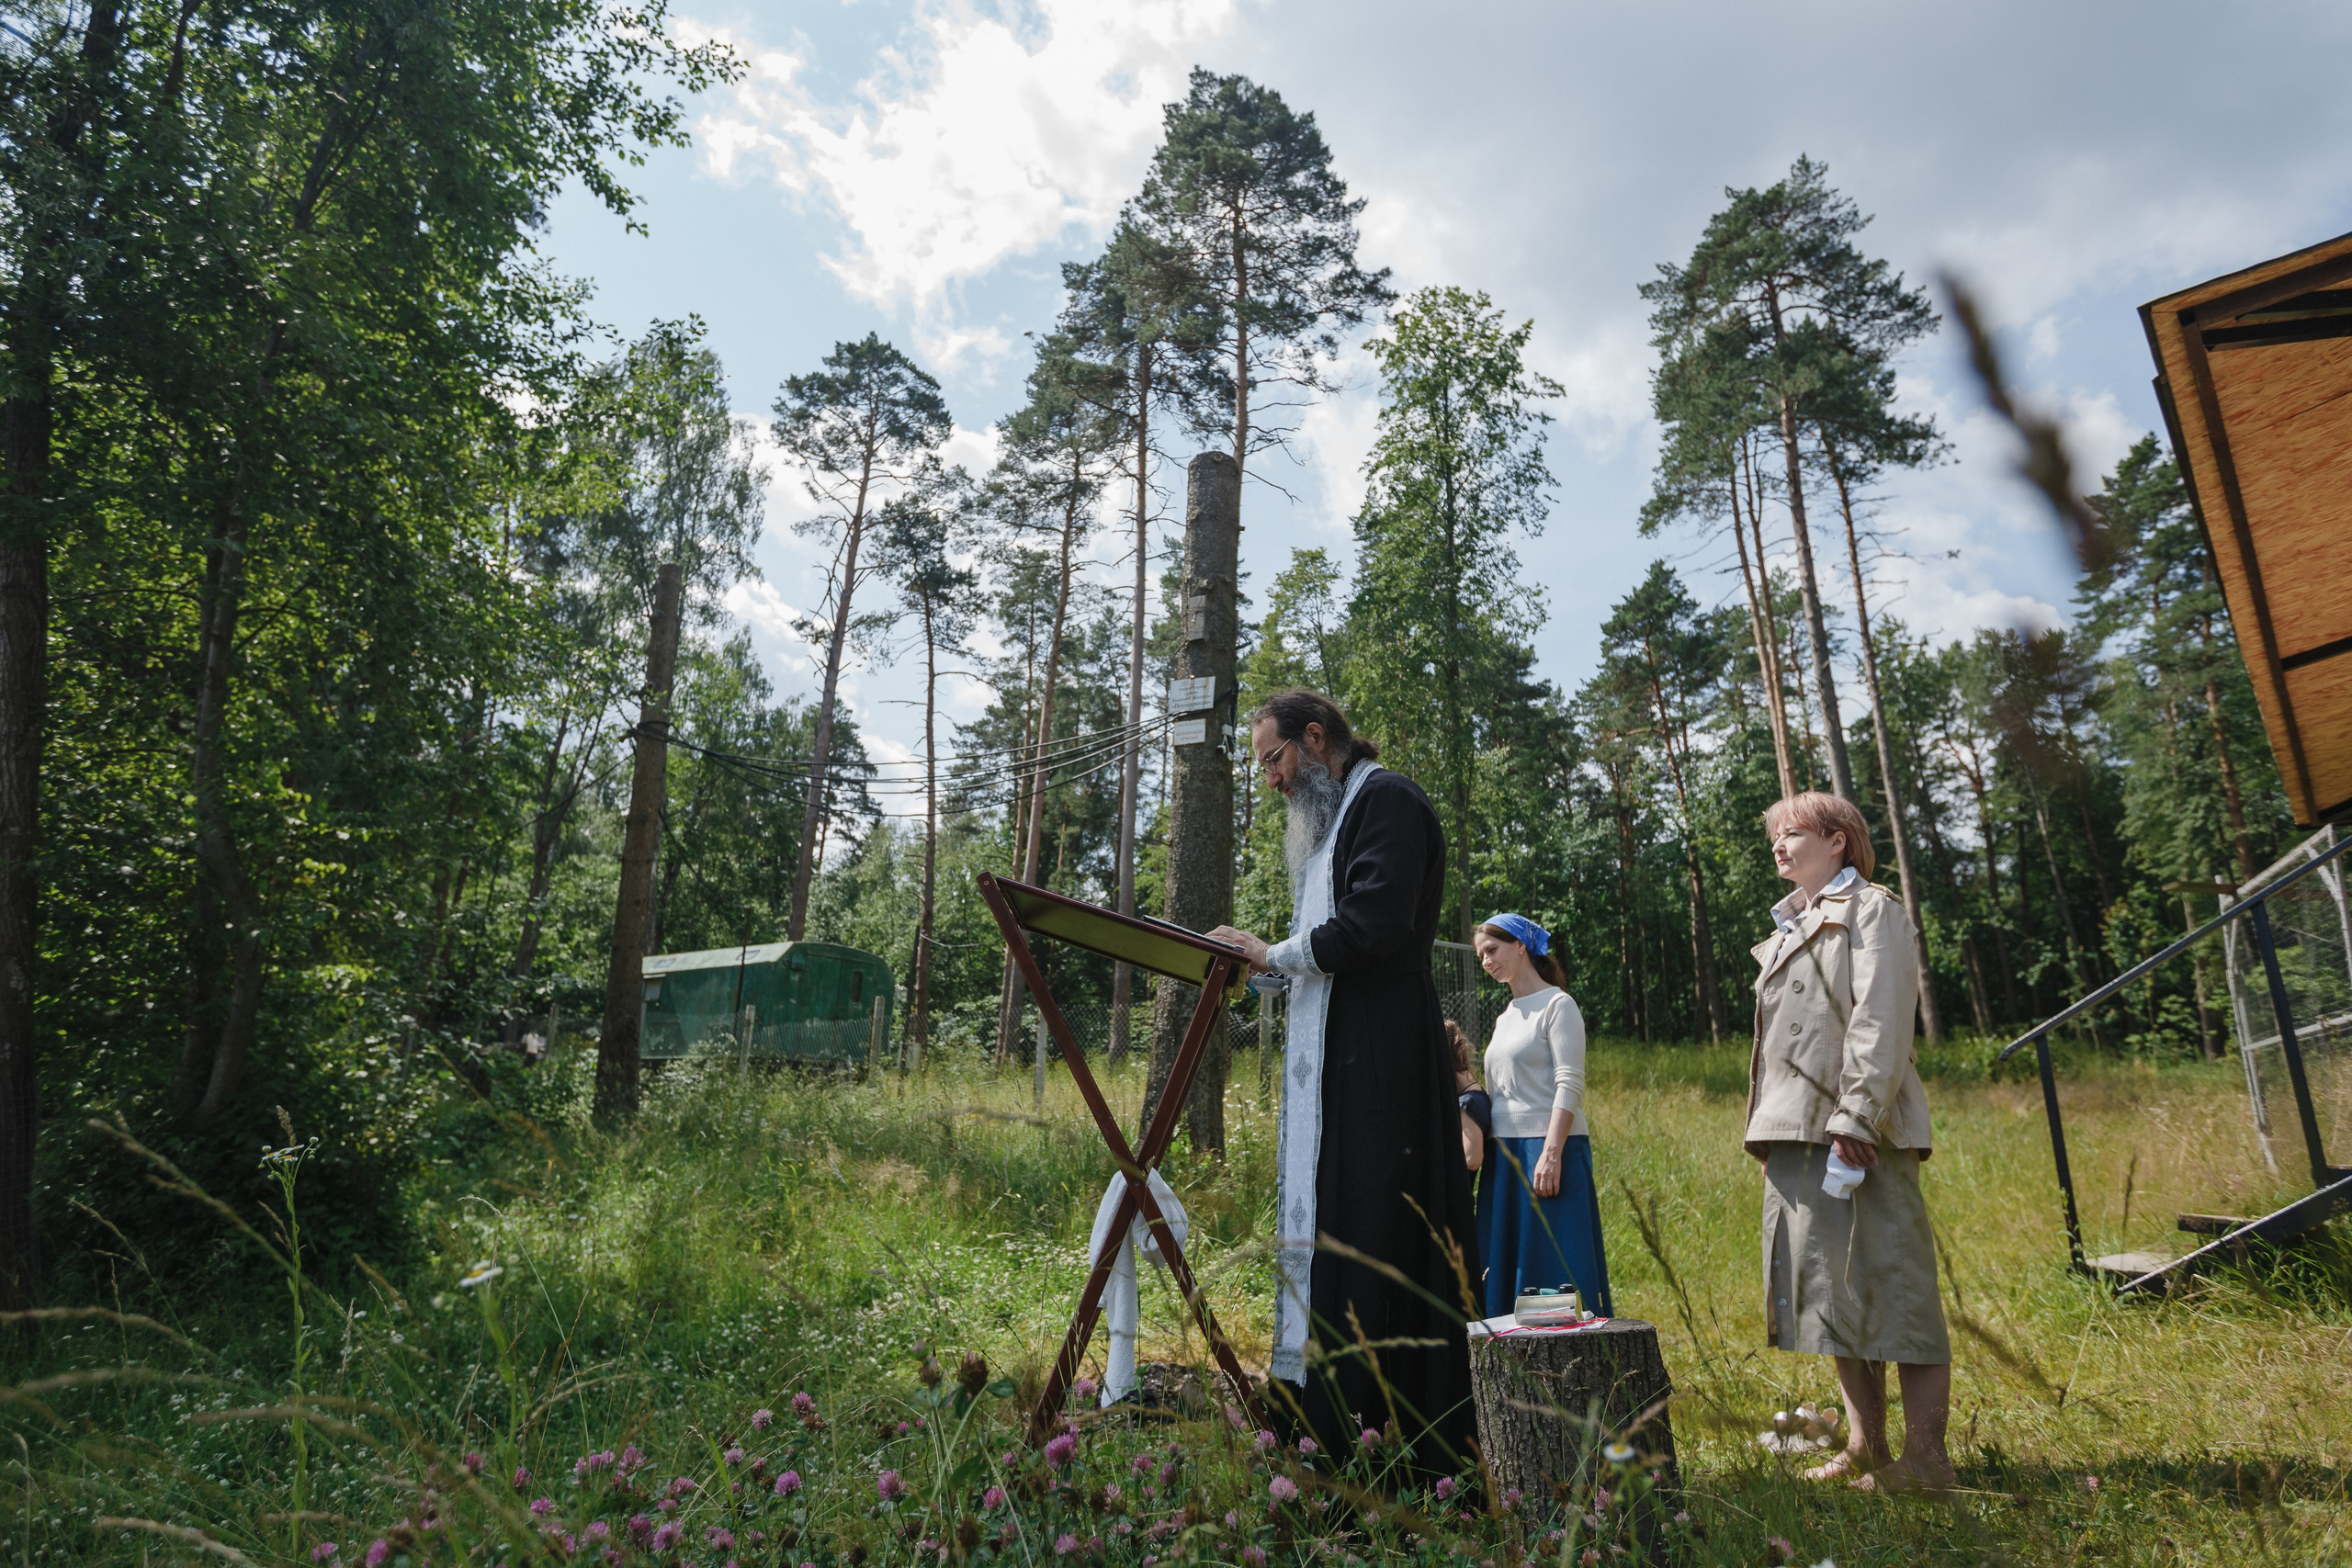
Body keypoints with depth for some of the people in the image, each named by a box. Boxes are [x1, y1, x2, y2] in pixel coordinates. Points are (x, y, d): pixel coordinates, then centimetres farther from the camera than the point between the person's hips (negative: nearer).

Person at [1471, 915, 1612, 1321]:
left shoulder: (1557, 1005, -4)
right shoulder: (1505, 1018, 19)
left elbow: (1569, 1085, -13)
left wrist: (1551, 1153, -22)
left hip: (1549, 1148, -8)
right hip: (1504, 1151, 8)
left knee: (1555, 1264, -6)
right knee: (1506, 1262, 7)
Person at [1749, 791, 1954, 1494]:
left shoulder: (1873, 911, -1)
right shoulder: (1788, 929, 22)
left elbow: (1882, 1021, -13)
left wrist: (1856, 1118, -21)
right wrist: (1765, 1129, 15)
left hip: (1859, 1136, -8)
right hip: (1795, 1135, 9)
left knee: (1890, 1287, -4)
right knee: (1833, 1292, 11)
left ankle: (1926, 1457, 4)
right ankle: (1866, 1447, 20)